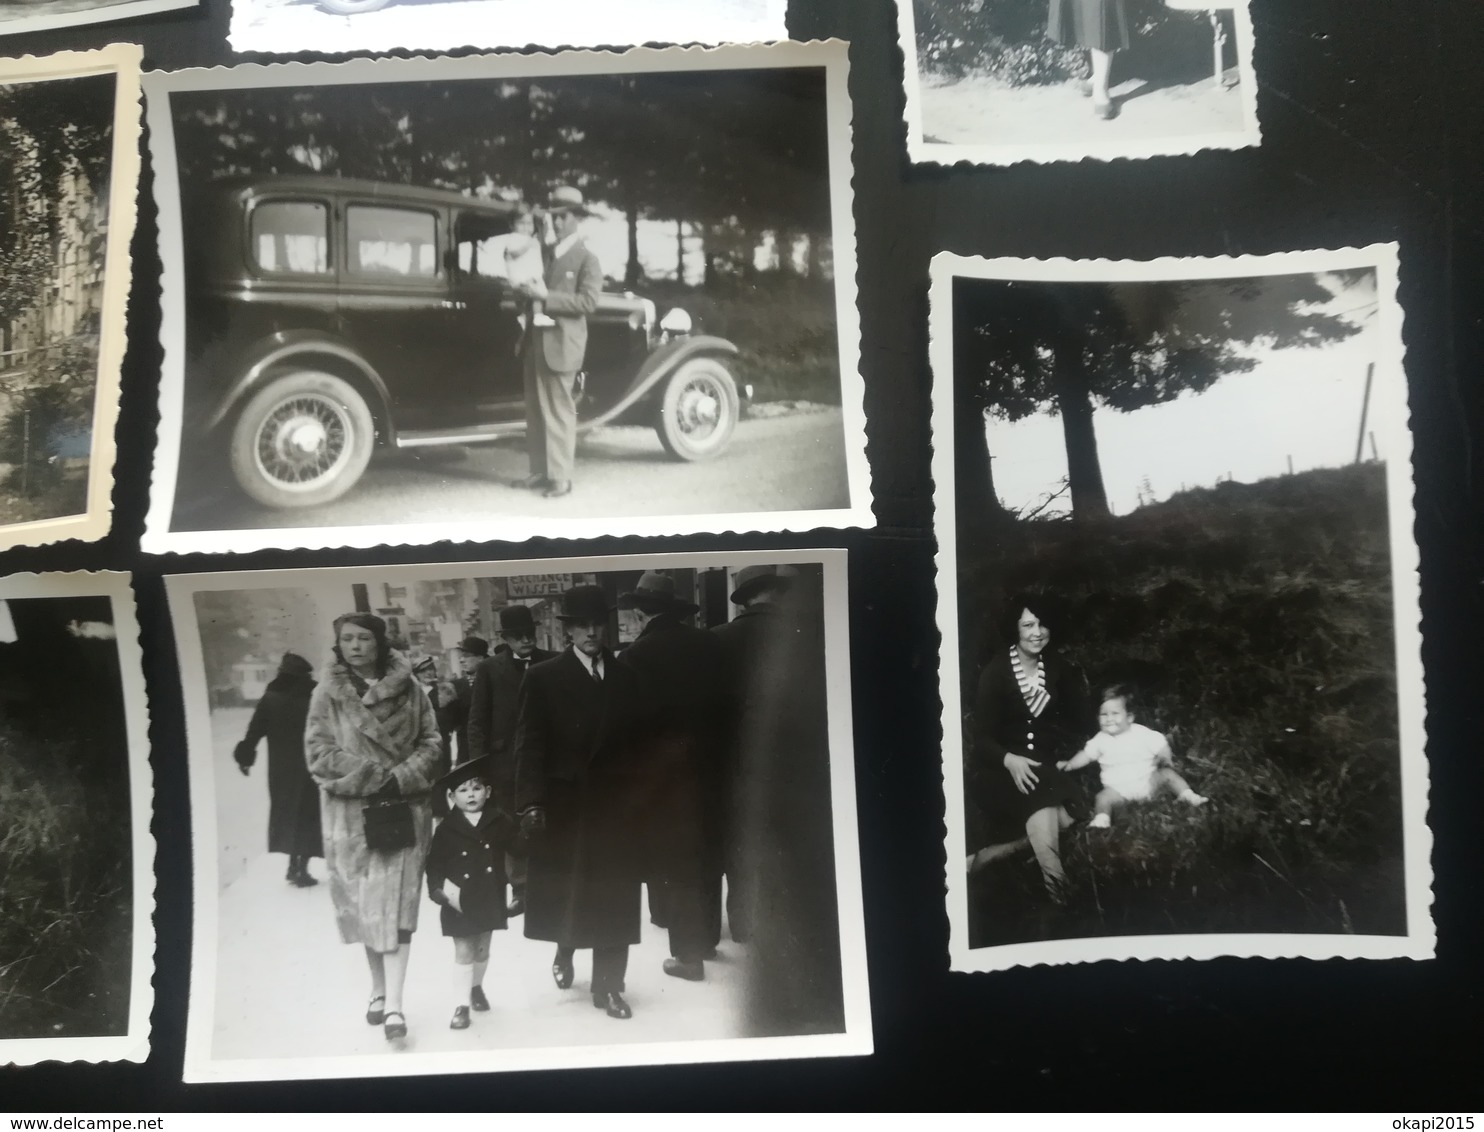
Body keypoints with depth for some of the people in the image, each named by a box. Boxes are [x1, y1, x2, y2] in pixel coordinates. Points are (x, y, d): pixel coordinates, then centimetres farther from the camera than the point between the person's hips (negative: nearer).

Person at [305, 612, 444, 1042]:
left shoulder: (408, 688, 1)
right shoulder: (328, 694, 1)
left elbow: (431, 743, 1)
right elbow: (319, 753, -6)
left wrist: (399, 779, -14)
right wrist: (373, 777, -14)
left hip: (403, 810, 0)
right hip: (351, 814, 1)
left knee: (396, 904, -5)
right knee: (362, 903, 8)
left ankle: (393, 1002, -4)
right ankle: (378, 988, 25)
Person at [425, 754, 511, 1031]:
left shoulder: (500, 822, -4)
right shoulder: (446, 828, -8)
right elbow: (434, 864, -4)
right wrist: (441, 889, -17)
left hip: (489, 899, 2)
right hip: (459, 902, -2)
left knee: (482, 949, 17)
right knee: (463, 952, 0)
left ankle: (477, 988, 40)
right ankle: (462, 1005, 9)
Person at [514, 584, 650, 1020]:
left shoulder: (627, 677, 6)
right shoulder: (543, 678, -2)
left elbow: (639, 740, 5)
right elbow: (530, 745, -6)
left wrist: (640, 796, -1)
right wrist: (531, 803, -13)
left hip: (616, 806, 2)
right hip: (563, 805, -1)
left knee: (613, 898, 4)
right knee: (565, 890, 13)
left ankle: (608, 985, 14)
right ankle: (564, 952, 40)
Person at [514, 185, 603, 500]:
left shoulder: (587, 259, -4)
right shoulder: (546, 253, 16)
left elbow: (588, 301, -16)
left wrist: (546, 296, -20)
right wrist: (528, 291, 4)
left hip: (560, 345, -7)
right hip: (536, 342, 7)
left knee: (558, 412, -3)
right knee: (535, 410, 9)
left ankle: (561, 477, 2)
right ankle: (540, 471, 17)